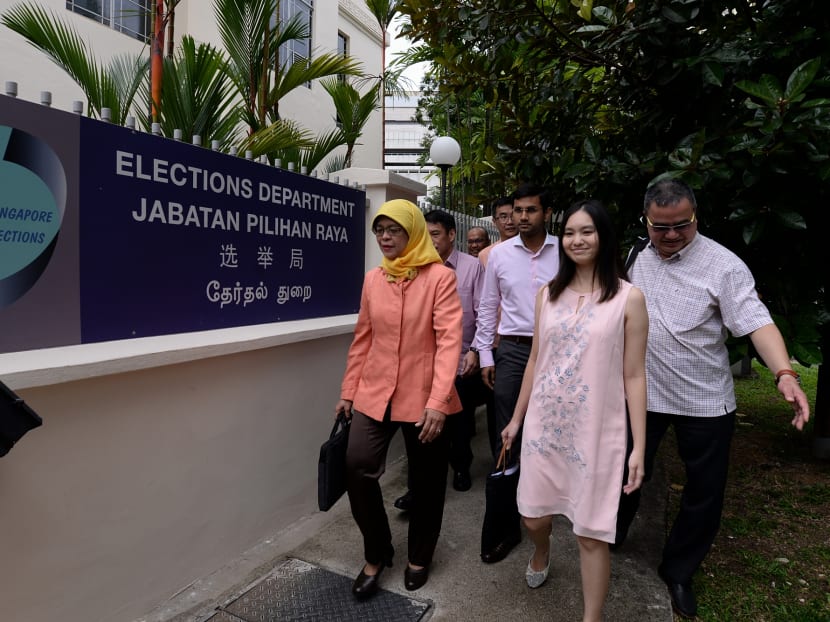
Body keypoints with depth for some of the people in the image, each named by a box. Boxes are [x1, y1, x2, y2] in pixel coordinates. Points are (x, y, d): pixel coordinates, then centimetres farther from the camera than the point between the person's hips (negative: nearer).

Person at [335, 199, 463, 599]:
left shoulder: (440, 277, -9)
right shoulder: (373, 280, 6)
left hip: (422, 397, -3)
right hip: (374, 393, 4)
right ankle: (376, 555, 18)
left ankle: (419, 558, 35)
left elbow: (449, 341, -16)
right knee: (357, 469, -8)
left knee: (426, 480, 10)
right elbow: (362, 339, 11)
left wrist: (438, 401, -23)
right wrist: (348, 391, 11)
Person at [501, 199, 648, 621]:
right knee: (532, 515, 16)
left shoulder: (628, 298, -6)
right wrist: (516, 418, 13)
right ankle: (542, 553, 52)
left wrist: (639, 447, -6)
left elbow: (633, 376, -5)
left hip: (596, 430, -3)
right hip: (544, 423, 4)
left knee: (591, 532, 6)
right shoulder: (548, 294, 5)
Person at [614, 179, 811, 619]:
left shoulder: (723, 265, -15)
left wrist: (785, 374, -36)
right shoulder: (640, 259, 1)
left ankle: (677, 572, 32)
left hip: (705, 401, -3)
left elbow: (756, 320, -22)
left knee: (704, 492, 10)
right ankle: (610, 537, 40)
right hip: (644, 392, 3)